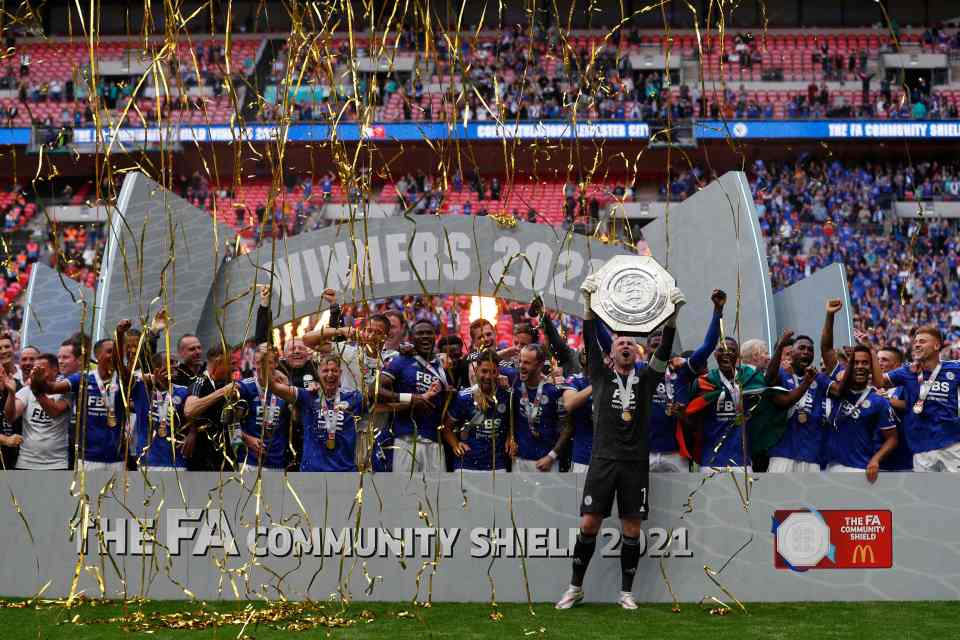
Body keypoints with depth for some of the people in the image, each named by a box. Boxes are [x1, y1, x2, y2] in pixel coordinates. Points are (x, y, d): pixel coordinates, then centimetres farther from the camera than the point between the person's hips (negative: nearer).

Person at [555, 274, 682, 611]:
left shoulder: (646, 378, 12)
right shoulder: (601, 375, 9)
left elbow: (665, 349, 0)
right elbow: (589, 340, -1)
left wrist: (673, 313, -13)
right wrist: (588, 302, -14)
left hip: (635, 463, 1)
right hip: (603, 460, -1)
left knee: (632, 528, 2)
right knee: (589, 523, -5)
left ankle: (626, 592, 12)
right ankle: (575, 587, 8)